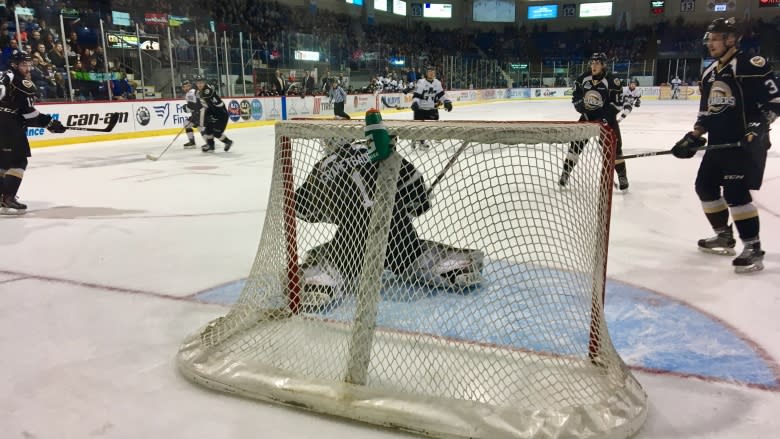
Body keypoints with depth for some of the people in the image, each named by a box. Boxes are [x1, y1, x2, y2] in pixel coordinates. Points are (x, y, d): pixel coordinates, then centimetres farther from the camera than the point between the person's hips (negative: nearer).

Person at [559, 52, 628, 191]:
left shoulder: (612, 80, -14)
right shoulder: (583, 78, -2)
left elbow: (618, 103, -14)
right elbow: (576, 97, 8)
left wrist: (605, 117, -22)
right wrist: (582, 108, -7)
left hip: (606, 117, -3)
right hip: (587, 116, 3)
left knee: (614, 146, -5)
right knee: (576, 143, -3)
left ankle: (622, 176, 8)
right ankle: (565, 173, 4)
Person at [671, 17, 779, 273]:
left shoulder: (751, 65, -10)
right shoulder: (709, 73, 14)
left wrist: (759, 126, -24)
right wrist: (693, 137, 9)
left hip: (747, 142, -9)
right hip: (719, 142, 9)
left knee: (735, 191, -17)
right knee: (705, 185, 11)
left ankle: (753, 248, -7)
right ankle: (724, 236, 28)